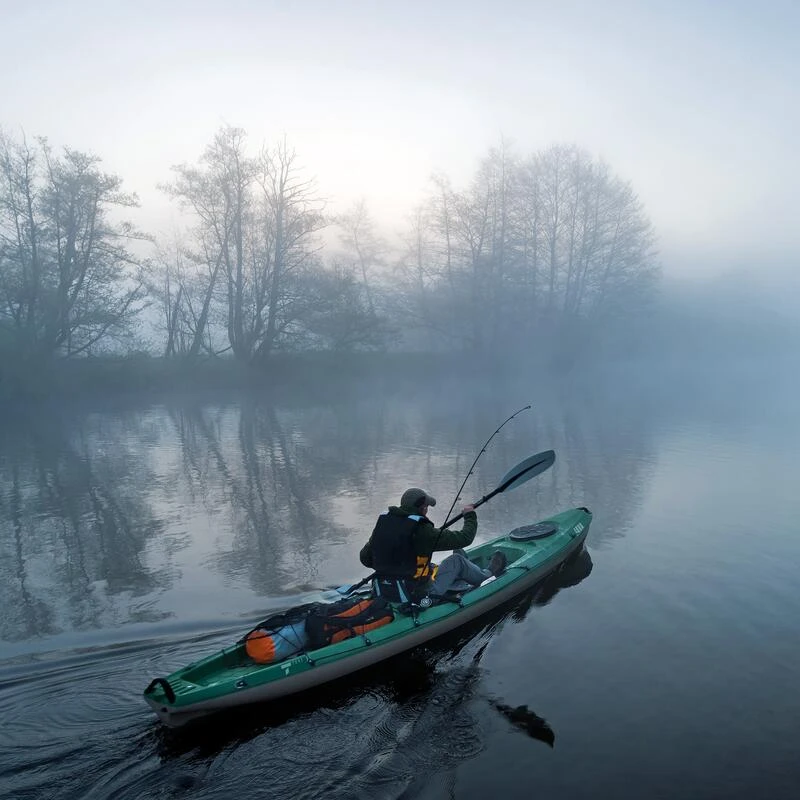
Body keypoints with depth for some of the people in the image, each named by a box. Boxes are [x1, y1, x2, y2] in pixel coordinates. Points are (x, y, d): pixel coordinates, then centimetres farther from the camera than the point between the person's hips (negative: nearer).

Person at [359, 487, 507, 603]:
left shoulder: (382, 522, -2)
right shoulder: (423, 531, -20)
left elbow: (365, 558, 6)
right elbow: (465, 538, -11)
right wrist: (470, 516, 8)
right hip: (417, 594, -6)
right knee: (456, 561, 10)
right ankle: (488, 576, 37)